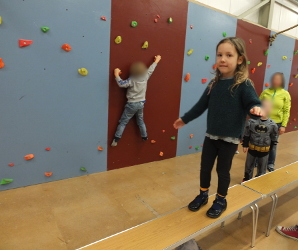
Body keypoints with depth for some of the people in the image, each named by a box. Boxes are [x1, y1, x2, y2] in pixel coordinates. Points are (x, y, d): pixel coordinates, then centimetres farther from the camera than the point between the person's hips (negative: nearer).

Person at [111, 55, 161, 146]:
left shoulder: (132, 80, -19)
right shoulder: (145, 77, -4)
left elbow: (121, 84, -28)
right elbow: (150, 69, 10)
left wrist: (116, 75, -20)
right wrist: (156, 61, 25)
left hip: (132, 104, -5)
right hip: (141, 103, 5)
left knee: (123, 122, 2)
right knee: (141, 121, 22)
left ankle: (116, 140, 2)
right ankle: (145, 137, 33)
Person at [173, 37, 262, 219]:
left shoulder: (244, 85, -12)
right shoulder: (214, 84, 2)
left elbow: (253, 103, -18)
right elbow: (201, 105, 11)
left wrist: (257, 109, -43)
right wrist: (185, 119, 18)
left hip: (230, 138, -4)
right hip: (211, 135, 5)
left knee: (223, 170, 12)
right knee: (205, 167, 15)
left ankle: (221, 200, 36)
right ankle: (203, 195, 39)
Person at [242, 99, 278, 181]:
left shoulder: (272, 124, -11)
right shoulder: (251, 121, -15)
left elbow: (274, 138, 3)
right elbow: (246, 135, -5)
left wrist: (270, 148, 8)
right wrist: (245, 145, -3)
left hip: (264, 150, 0)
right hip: (252, 148, 0)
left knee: (262, 168, 15)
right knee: (249, 165, 16)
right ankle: (247, 179, 36)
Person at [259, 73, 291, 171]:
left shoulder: (285, 94, -3)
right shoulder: (265, 92, -1)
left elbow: (286, 111, -3)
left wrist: (283, 125, -8)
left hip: (276, 123, 0)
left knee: (272, 145, 11)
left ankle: (270, 164, 27)